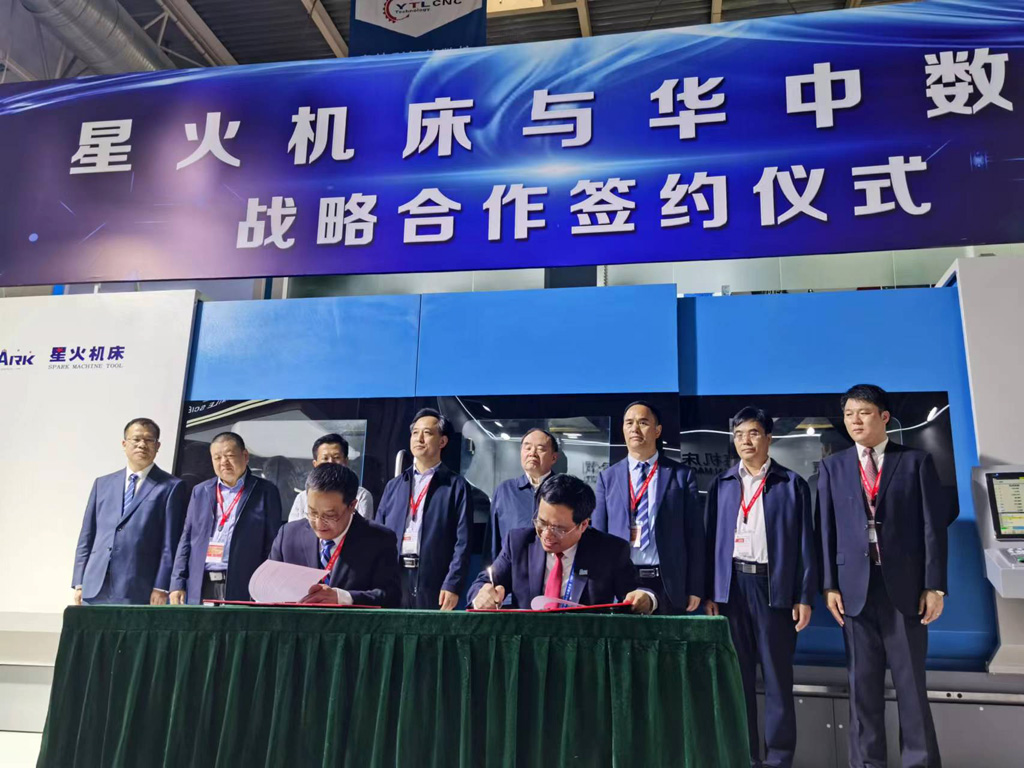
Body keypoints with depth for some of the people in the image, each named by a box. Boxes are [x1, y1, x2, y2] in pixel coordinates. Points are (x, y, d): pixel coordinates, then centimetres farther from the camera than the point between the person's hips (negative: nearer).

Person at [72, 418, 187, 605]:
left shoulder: (171, 487, 2)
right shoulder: (102, 484, 17)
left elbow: (171, 543, -3)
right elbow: (86, 537, 16)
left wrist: (161, 588, -9)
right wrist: (79, 583, 9)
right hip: (96, 590, 4)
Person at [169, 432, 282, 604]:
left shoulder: (265, 492, 2)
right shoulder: (200, 491, 15)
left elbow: (272, 545, -1)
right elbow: (186, 540, 14)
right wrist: (177, 583, 7)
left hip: (242, 590, -4)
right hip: (200, 588, 4)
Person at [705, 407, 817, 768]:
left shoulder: (792, 484, 3)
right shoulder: (721, 485, 9)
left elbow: (805, 543, 1)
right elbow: (712, 539, 8)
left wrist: (805, 597, -4)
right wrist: (709, 593, 2)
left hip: (774, 584, -2)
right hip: (732, 585, 2)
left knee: (777, 676, 4)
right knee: (737, 675, 7)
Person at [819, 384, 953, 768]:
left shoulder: (916, 462, 4)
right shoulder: (833, 466, 9)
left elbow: (933, 526, 0)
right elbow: (827, 529, 6)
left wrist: (934, 586, -6)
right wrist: (830, 585, -1)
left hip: (905, 585, -2)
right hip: (855, 585, 2)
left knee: (911, 681, 5)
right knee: (863, 682, 7)